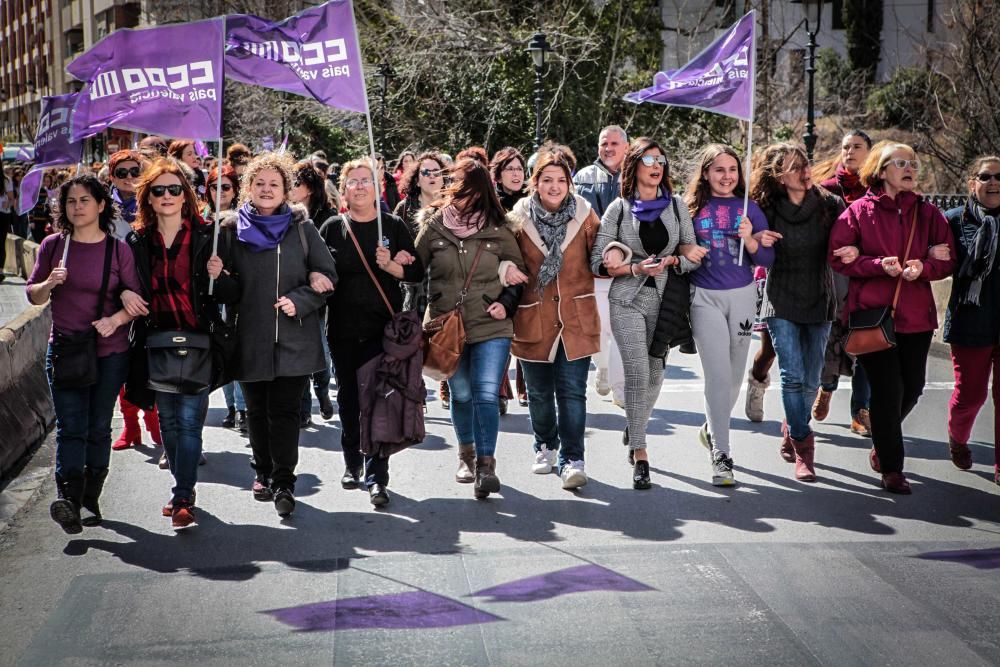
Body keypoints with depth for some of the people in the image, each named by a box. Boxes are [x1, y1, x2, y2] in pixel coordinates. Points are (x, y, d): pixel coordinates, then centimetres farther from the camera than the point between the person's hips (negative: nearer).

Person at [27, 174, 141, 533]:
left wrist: (116, 319, -20)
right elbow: (33, 295, 9)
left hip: (110, 353, 0)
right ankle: (68, 500, -20)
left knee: (98, 428, 7)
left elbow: (138, 300, -1)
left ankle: (90, 500, 16)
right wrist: (49, 283, -12)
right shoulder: (53, 245, 4)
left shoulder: (118, 249, 0)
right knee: (71, 427, -10)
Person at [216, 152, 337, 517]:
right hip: (250, 338, 2)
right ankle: (264, 472, 28)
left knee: (285, 411, -4)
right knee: (258, 410, 12)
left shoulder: (302, 228, 3)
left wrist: (299, 301, -11)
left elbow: (327, 276, 3)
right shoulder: (232, 229, 5)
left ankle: (283, 482, 1)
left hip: (294, 337, -2)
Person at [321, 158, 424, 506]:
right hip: (343, 330, 2)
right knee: (348, 397, 10)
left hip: (384, 328, -2)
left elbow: (416, 272, 1)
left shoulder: (393, 226, 3)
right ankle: (353, 463, 27)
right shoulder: (332, 228, 6)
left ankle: (376, 475, -5)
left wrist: (390, 265, -17)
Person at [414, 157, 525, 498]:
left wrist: (506, 303, -4)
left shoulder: (498, 229, 0)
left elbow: (518, 272, 10)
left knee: (486, 394, -11)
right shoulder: (433, 225, 1)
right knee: (461, 394, 12)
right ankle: (467, 454, 32)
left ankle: (485, 464, -7)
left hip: (491, 327, -2)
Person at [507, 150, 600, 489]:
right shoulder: (519, 217, -2)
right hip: (533, 318, 1)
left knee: (572, 391, -6)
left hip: (576, 318, -1)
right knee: (539, 392, 14)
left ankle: (572, 459, -1)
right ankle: (546, 447, 35)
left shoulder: (583, 214, 0)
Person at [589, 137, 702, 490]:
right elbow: (598, 262, -2)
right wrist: (636, 268, -14)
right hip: (628, 300, -3)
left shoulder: (677, 205, 7)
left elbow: (694, 256, 6)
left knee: (655, 374, 9)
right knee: (637, 373, -12)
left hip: (665, 299, 3)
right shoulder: (619, 208, 2)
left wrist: (671, 260, -12)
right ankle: (639, 455, -7)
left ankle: (633, 430, 37)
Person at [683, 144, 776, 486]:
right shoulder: (693, 208, 0)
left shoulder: (750, 209, 4)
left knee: (735, 373, 12)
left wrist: (750, 240, -15)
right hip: (705, 297, -3)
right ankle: (720, 456, -8)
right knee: (717, 374, -10)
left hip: (742, 296, 3)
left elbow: (767, 260, 2)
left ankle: (712, 429, 38)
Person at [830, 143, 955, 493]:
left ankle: (883, 443, 39)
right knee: (888, 389, -4)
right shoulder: (858, 211, -2)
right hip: (871, 313, -4)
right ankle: (891, 467, 10)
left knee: (912, 388, 11)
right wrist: (880, 265, -18)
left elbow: (947, 259, 7)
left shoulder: (928, 213, 7)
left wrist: (923, 267, -14)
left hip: (917, 315, 4)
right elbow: (839, 257, -5)